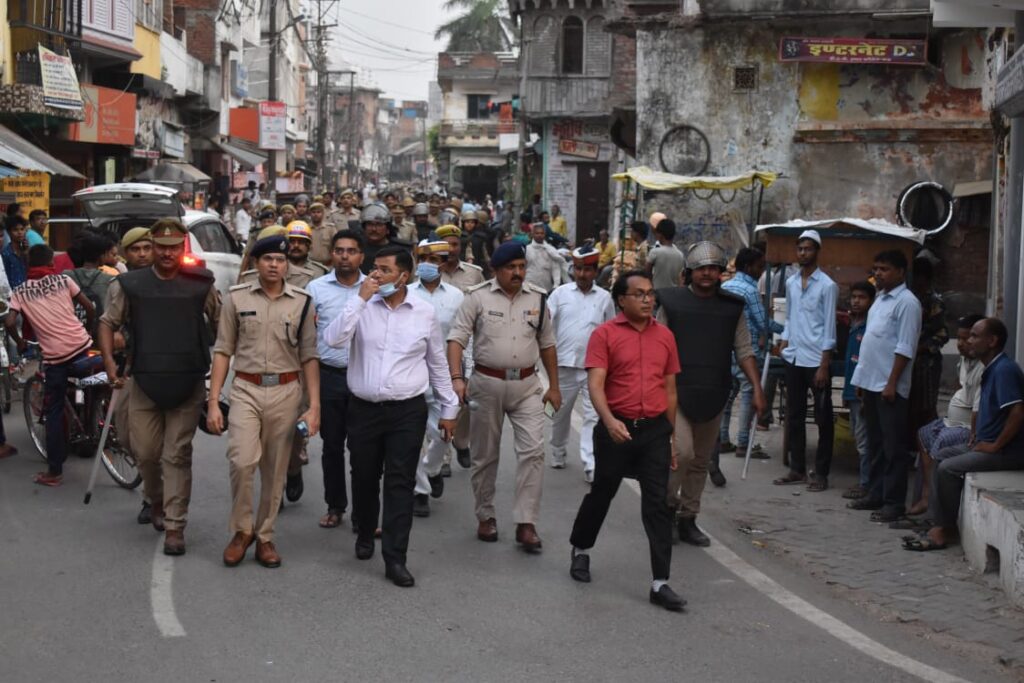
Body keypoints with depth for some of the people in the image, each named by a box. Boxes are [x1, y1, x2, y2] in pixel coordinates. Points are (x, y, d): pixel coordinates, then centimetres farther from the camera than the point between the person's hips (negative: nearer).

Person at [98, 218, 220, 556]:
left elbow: (220, 322, 12)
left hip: (187, 383, -1)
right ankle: (156, 500, 37)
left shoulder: (201, 284, 2)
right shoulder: (129, 285, 3)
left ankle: (174, 526, 3)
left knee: (177, 455, -2)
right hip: (144, 381, 1)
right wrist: (109, 362, -4)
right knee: (146, 452, 7)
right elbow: (107, 323, 9)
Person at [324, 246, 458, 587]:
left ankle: (395, 558, 1)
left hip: (407, 411, -1)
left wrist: (448, 408, 12)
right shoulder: (362, 306, -2)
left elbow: (438, 364, 10)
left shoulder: (425, 312, 0)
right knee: (364, 479, 14)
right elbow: (333, 339, -18)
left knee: (400, 484, -2)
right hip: (363, 408, 1)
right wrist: (361, 297, -19)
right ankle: (365, 535, 39)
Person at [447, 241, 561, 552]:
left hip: (526, 385, 2)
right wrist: (456, 378, -21)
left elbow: (547, 345, 14)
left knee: (533, 451, -9)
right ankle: (486, 516, 25)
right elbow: (457, 339, -8)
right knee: (485, 455, 9)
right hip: (487, 383, -2)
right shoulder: (478, 297, -4)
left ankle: (526, 523, -5)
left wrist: (554, 386, 14)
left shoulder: (537, 299, 6)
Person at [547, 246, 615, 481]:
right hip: (565, 364, 0)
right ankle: (558, 453, 34)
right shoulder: (560, 293, 2)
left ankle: (591, 465, -6)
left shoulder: (604, 298, 5)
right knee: (561, 412, 14)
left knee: (594, 416, -5)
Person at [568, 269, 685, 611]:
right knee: (601, 494, 15)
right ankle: (581, 550, 41)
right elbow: (595, 384, -14)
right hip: (617, 429, -2)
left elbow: (670, 389, 13)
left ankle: (660, 583, 0)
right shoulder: (605, 334, -5)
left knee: (658, 505, -2)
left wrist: (671, 436, 14)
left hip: (655, 430, 2)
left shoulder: (665, 336, 7)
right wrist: (609, 421, -29)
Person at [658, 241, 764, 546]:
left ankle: (688, 519, 22)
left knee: (701, 461, 10)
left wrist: (756, 388, 0)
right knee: (682, 451, -18)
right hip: (677, 392, -4)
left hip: (713, 395, 4)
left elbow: (744, 350, 9)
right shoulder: (672, 302, -1)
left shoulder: (732, 308, 7)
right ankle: (667, 504, 6)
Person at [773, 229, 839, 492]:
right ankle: (797, 469, 19)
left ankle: (821, 473, 7)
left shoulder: (827, 286, -7)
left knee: (823, 418, 2)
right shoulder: (791, 283, 10)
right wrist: (784, 344, 7)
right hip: (793, 359, 6)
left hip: (816, 360, -6)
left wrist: (824, 365, -13)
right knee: (794, 416, 10)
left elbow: (829, 327, -9)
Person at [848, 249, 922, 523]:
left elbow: (905, 347, -16)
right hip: (871, 383, 9)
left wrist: (892, 383, -19)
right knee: (876, 443, 14)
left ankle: (894, 502, 0)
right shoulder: (880, 300, 16)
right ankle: (875, 495, 22)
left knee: (893, 447, -4)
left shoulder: (907, 302, -11)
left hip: (889, 387, -9)